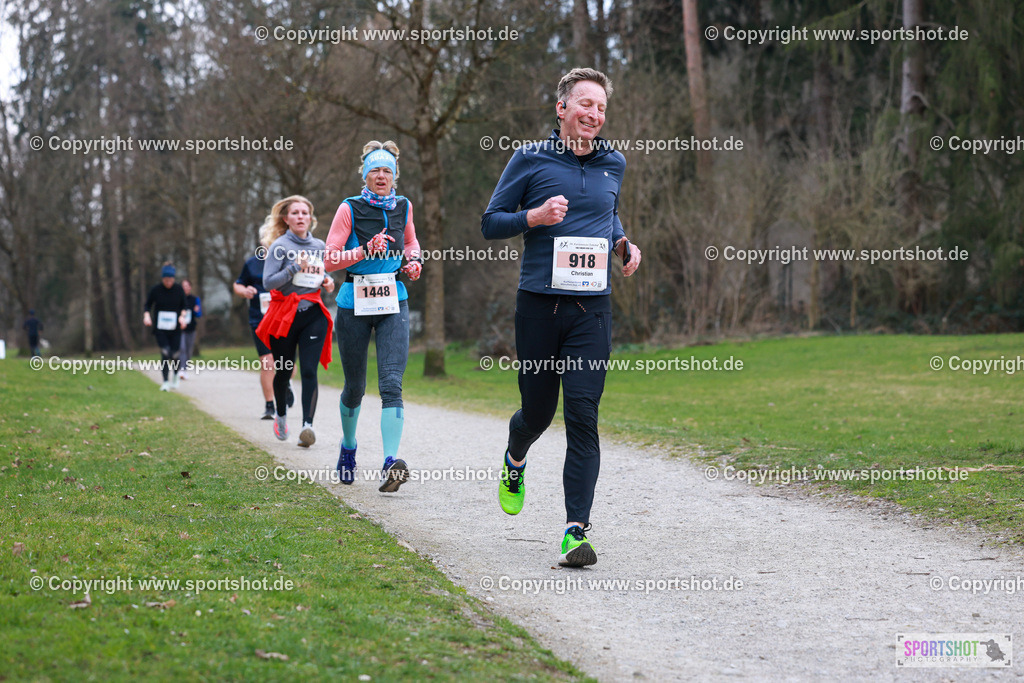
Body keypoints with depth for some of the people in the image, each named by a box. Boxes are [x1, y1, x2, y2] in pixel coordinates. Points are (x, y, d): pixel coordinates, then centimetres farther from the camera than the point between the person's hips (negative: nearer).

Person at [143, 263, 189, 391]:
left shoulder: (179, 289, 0)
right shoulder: (156, 289, -4)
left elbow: (184, 305, 10)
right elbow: (147, 305, 4)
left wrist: (182, 316, -8)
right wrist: (146, 315, -14)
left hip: (175, 328, 2)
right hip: (160, 328, -2)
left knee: (175, 355, 1)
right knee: (165, 353, -15)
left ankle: (175, 376, 30)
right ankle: (165, 382, -6)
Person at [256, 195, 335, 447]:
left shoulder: (319, 246, 10)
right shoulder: (280, 246, -5)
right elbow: (268, 282, -14)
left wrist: (327, 281, 5)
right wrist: (295, 268, -22)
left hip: (313, 315, 3)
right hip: (285, 314, -3)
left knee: (309, 371, -11)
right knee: (284, 372, 9)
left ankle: (307, 425, -19)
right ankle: (280, 416, 35)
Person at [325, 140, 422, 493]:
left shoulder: (403, 207, 7)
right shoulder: (350, 209, -4)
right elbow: (330, 259, -8)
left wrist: (413, 260, 8)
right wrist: (365, 250, -21)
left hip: (393, 304, 1)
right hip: (354, 303, -1)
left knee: (391, 384, -15)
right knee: (355, 387, 11)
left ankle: (391, 463, -25)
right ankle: (348, 447, 38)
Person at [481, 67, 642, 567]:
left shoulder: (613, 164, 12)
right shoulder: (530, 160, 1)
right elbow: (491, 223, 3)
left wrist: (623, 243, 10)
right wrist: (533, 217, -14)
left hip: (592, 308, 2)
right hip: (539, 304, -1)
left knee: (582, 417, -9)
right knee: (538, 412, 8)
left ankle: (576, 531, -11)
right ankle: (515, 460, 45)